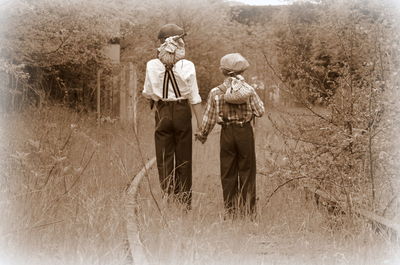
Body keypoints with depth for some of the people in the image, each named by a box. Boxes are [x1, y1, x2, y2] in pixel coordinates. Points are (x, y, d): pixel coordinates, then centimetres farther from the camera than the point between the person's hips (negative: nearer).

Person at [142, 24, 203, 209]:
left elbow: (147, 93, 1)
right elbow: (194, 98, -6)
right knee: (184, 159, 9)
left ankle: (168, 199, 5)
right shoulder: (187, 66, -8)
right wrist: (200, 124, 0)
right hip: (182, 111, 0)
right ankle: (185, 202, 13)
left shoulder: (152, 65, -5)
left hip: (162, 112, 0)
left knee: (164, 159, 7)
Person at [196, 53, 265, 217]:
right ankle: (248, 209, 11)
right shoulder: (249, 90, -5)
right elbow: (260, 111, -1)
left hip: (227, 133, 0)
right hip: (245, 131, 0)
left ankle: (231, 210, 11)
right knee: (247, 171, 9)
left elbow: (209, 118, -1)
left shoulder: (216, 93, -5)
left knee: (228, 173, 9)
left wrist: (202, 134, 14)